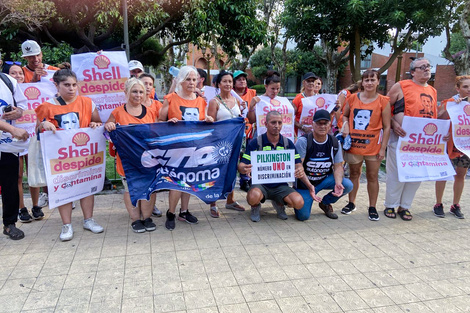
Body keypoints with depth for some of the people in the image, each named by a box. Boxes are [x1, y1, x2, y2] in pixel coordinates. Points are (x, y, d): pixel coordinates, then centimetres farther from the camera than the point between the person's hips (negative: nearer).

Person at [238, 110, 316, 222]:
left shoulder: (288, 144, 5)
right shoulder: (255, 143, -4)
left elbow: (298, 165, 6)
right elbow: (242, 165, -7)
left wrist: (306, 181, -13)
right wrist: (244, 169, -33)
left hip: (280, 186, 3)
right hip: (260, 184, -2)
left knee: (299, 202, -23)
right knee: (253, 196, -36)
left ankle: (279, 204, 14)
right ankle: (255, 207, 5)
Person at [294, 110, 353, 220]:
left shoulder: (335, 143, -1)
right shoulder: (303, 141, -16)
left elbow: (338, 166, 0)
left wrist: (338, 183, -22)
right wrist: (309, 186, -33)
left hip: (325, 180, 4)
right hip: (305, 183, -4)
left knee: (348, 185, -21)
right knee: (303, 216, -17)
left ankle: (325, 203, 8)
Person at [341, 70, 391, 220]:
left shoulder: (383, 101, -3)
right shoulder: (353, 98, 3)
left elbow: (386, 127, -3)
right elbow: (345, 115, 18)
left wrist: (383, 148, -7)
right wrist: (345, 125, -5)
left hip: (373, 145, -2)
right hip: (354, 143, 2)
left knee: (372, 176, 6)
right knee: (354, 174, 14)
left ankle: (372, 207, 18)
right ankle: (351, 203, 28)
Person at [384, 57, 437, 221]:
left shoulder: (433, 91, 17)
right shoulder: (401, 86, -2)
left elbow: (434, 116, 24)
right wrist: (393, 124, -17)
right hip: (401, 137, -6)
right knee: (397, 173, 0)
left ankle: (405, 206, 22)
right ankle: (390, 205, 16)